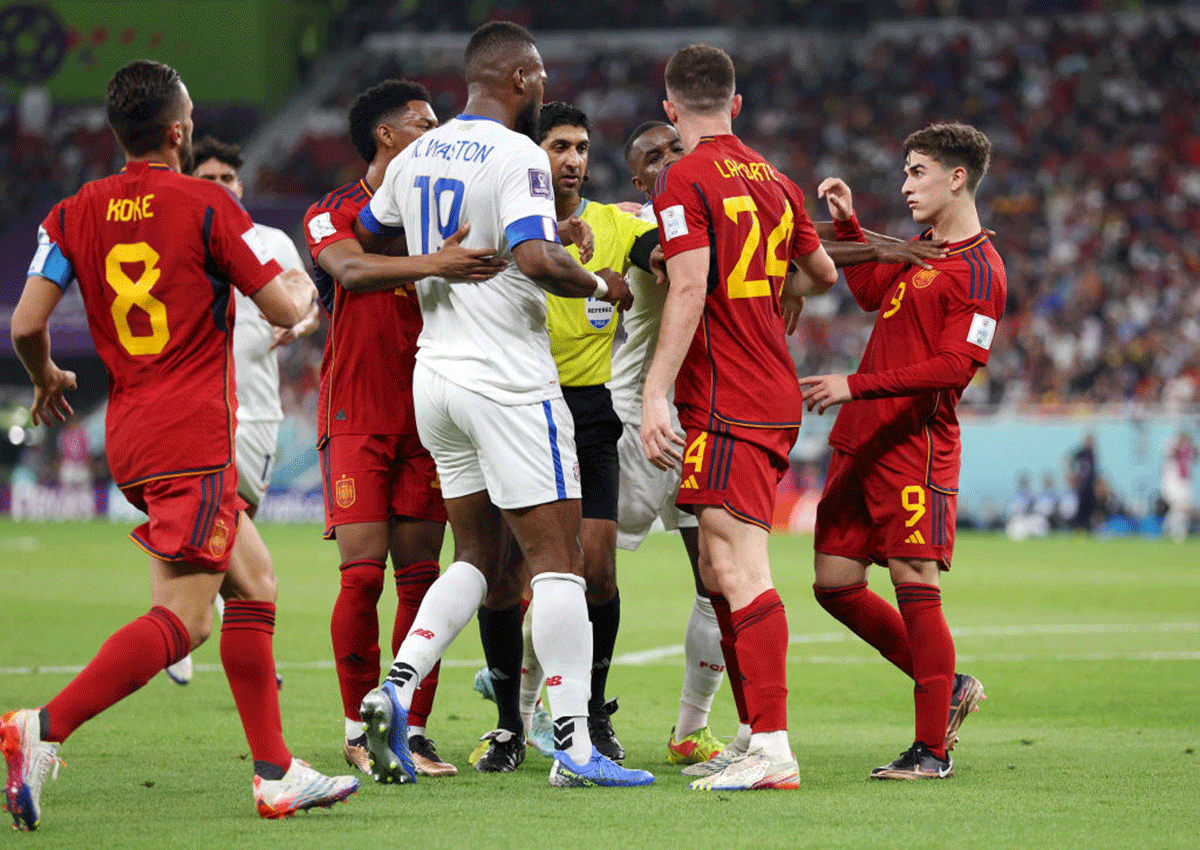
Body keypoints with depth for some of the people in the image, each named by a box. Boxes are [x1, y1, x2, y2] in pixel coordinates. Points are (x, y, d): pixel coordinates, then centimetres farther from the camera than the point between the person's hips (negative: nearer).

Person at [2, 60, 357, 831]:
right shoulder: (207, 206, -7)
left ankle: (276, 773, 15)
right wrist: (304, 289, 19)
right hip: (193, 437, -7)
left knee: (255, 582, 17)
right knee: (181, 619, -12)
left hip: (128, 433, 7)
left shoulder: (76, 214, 6)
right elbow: (284, 310, -5)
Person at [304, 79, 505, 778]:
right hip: (356, 418, -4)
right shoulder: (332, 213, -1)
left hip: (426, 417, 4)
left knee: (420, 575, 0)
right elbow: (352, 270, -22)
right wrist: (431, 265, -39)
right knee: (363, 574, -9)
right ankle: (360, 731, 1)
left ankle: (413, 730, 5)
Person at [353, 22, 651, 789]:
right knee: (557, 558, -3)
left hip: (434, 375, 7)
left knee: (476, 556, 16)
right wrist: (601, 285, -9)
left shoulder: (417, 158, 9)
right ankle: (574, 746, -7)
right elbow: (535, 257, -26)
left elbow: (362, 241, 23)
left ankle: (394, 690, -2)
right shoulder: (518, 157, -13)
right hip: (506, 380, -7)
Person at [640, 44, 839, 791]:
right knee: (720, 573, 15)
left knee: (740, 572, -13)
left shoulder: (685, 181, -8)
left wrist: (656, 393, -18)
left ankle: (773, 752, -19)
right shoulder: (773, 182, 14)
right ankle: (754, 733, 17)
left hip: (728, 406, -8)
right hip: (776, 395, 8)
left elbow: (689, 291, -17)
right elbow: (825, 274, 26)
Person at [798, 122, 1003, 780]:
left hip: (915, 447, -9)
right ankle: (947, 686, 22)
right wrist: (847, 225, 24)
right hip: (860, 442, 9)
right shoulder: (921, 250, 17)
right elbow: (870, 293, 36)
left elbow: (956, 368, -19)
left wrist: (856, 386, -22)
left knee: (915, 585, -9)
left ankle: (932, 750, -2)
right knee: (835, 584, 7)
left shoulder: (978, 271, -11)